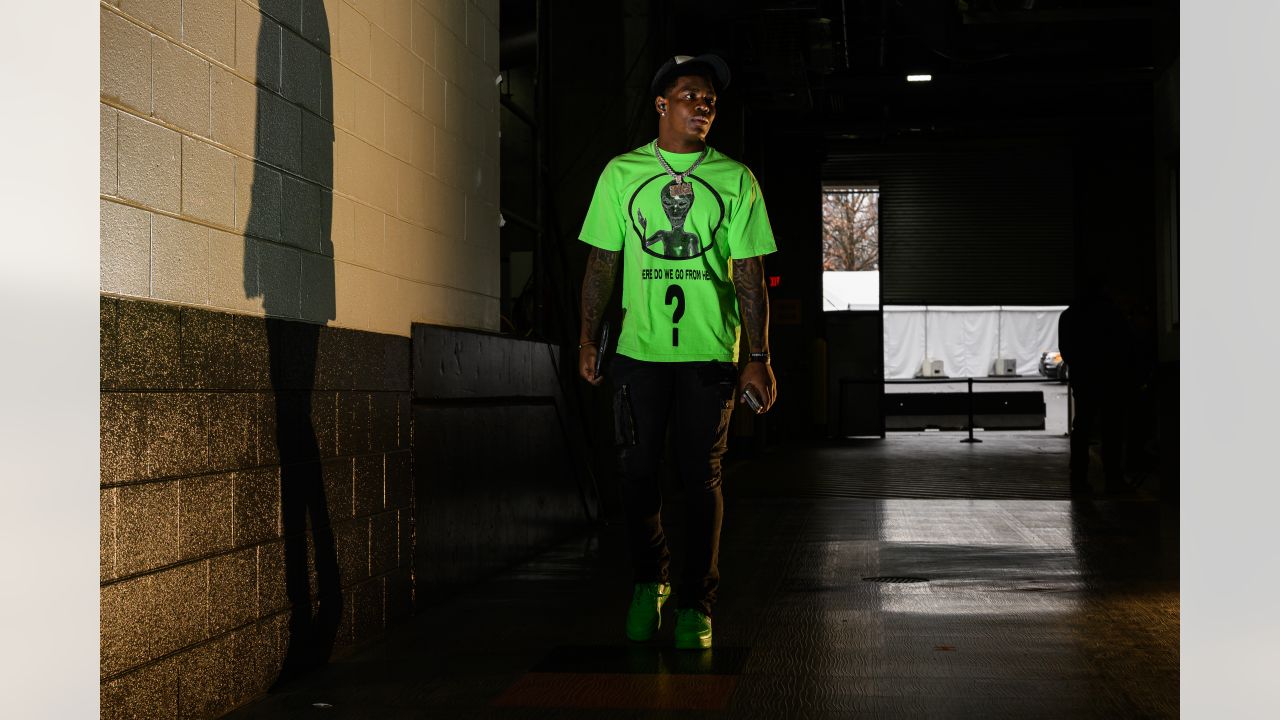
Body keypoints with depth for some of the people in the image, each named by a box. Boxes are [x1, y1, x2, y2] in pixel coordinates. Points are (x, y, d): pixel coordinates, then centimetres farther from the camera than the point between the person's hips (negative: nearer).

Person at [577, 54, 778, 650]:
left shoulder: (735, 180, 5)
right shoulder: (622, 173, 7)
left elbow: (749, 276, 3)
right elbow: (601, 264, 9)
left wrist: (758, 357, -2)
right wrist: (588, 339, 2)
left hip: (710, 352, -1)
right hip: (639, 349, 1)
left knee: (701, 478, 1)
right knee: (637, 471, 3)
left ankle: (696, 605, 10)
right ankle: (649, 582, 25)